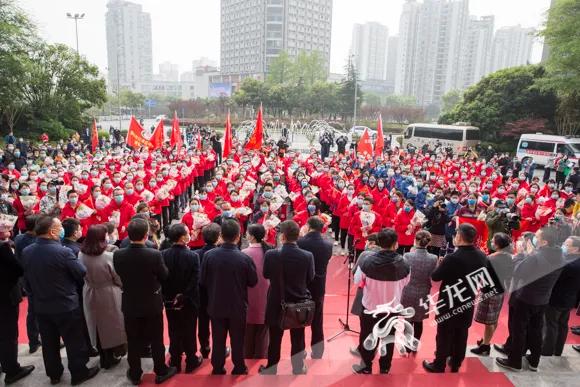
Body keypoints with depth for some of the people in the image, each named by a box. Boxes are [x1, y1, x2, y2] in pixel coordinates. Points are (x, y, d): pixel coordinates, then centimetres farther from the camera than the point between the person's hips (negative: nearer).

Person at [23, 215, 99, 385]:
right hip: (67, 306, -6)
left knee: (49, 342, 20)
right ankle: (79, 373, 24)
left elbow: (27, 279, 7)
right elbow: (82, 273, -17)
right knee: (74, 341, 11)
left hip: (41, 306, 6)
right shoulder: (63, 251, -26)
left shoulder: (26, 252, -6)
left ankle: (54, 374, 36)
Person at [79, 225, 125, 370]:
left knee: (97, 326, 20)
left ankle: (103, 357, 34)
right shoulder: (108, 257, -25)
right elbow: (119, 279, -14)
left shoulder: (81, 255, -12)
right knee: (110, 325, 15)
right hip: (108, 296, -4)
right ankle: (110, 358, 28)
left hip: (90, 295, 5)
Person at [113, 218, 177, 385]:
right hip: (152, 304, -2)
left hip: (130, 304, 2)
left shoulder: (118, 255, -16)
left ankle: (135, 374, 32)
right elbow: (164, 276, -9)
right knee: (156, 340, 14)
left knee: (133, 341, 17)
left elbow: (119, 274, 2)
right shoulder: (155, 255, -25)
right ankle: (161, 372, 29)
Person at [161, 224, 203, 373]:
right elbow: (195, 281, -19)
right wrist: (184, 296, -6)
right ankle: (191, 361, 26)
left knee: (174, 332, 16)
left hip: (170, 300, 3)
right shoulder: (193, 256, -19)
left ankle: (175, 362, 28)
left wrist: (168, 296, 6)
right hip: (188, 301, -3)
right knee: (189, 332, 13)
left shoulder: (163, 255, -9)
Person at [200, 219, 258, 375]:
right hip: (238, 307, -1)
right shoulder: (245, 258, -21)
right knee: (237, 340, 16)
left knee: (218, 340, 17)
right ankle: (239, 369, 31)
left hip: (216, 305, 2)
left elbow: (203, 281, -5)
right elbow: (253, 282, -7)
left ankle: (217, 369, 31)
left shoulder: (209, 255, -16)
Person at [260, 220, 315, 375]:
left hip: (277, 304, 0)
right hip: (299, 304, 1)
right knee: (298, 339, 19)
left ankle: (270, 369, 35)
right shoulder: (308, 256, -18)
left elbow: (266, 275, -2)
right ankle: (298, 369, 35)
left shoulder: (271, 255, -20)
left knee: (275, 340, 18)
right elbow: (310, 278, -2)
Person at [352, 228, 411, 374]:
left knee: (367, 337, 19)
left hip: (370, 307, -1)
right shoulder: (404, 264, -20)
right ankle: (385, 367, 39)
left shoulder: (368, 262, -24)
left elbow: (357, 281, -10)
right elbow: (405, 283, -1)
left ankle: (366, 367, 35)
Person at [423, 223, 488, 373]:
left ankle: (439, 366, 22)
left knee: (444, 335, 9)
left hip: (449, 302, -6)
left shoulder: (453, 258, -30)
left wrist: (440, 264, -1)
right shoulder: (482, 257, -8)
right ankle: (456, 363, 35)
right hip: (468, 302, 6)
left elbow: (435, 277, -18)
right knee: (461, 334, 20)